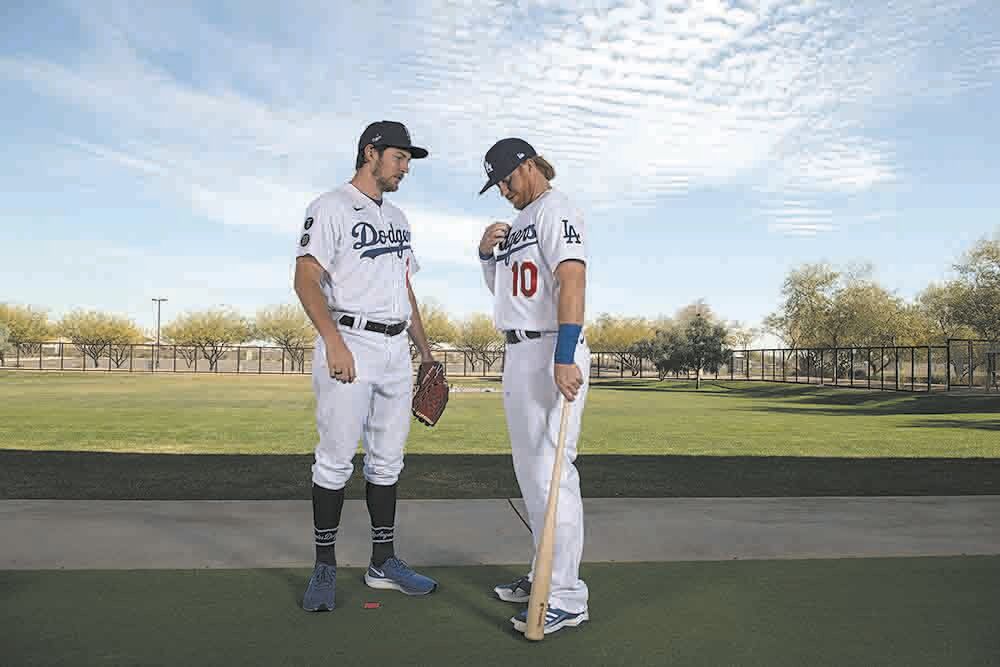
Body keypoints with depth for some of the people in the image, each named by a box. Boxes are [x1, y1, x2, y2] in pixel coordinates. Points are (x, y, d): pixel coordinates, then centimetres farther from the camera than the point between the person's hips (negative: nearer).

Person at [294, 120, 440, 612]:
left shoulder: (397, 217, 21)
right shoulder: (332, 207, -3)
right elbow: (306, 279, -14)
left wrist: (424, 348, 18)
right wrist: (334, 341, -26)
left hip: (396, 350, 8)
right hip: (349, 345, -7)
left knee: (388, 460, 10)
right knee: (335, 460, -3)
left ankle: (383, 562, 20)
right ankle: (325, 566, 10)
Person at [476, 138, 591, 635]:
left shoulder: (555, 209, -6)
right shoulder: (518, 221, 22)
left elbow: (572, 281, -20)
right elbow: (501, 289, 28)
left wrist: (563, 358, -30)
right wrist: (488, 253, 8)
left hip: (551, 354, -10)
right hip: (518, 354, 10)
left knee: (552, 472, -11)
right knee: (529, 473, 14)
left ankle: (566, 598, -4)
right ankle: (546, 576, 26)